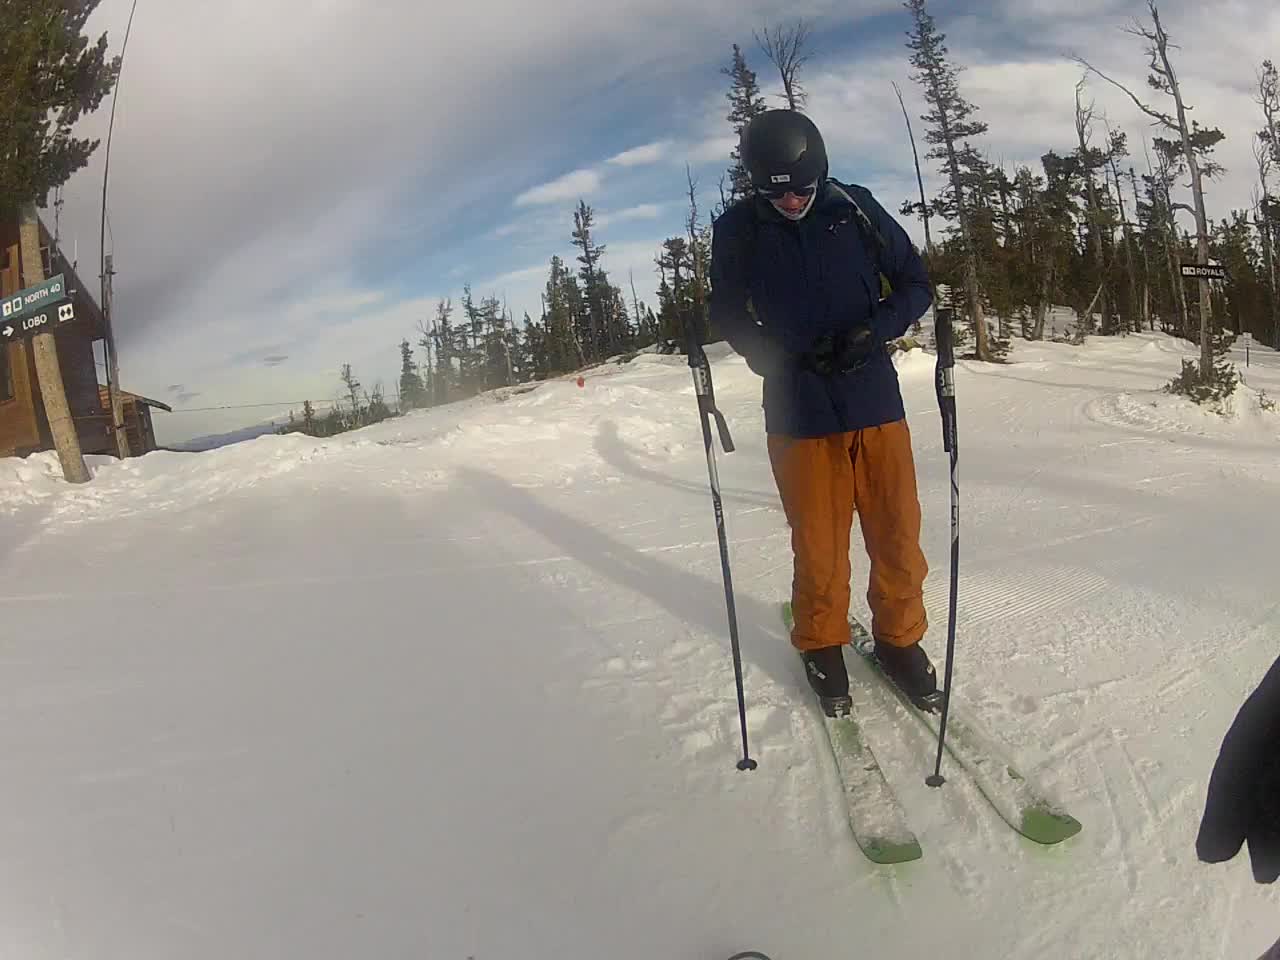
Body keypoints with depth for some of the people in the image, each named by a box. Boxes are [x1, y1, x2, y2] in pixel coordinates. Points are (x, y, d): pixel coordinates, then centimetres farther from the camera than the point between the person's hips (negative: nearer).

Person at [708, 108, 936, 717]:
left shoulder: (856, 210, -1)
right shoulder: (738, 230, -2)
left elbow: (915, 286, 6)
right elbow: (726, 314, 9)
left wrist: (873, 330, -13)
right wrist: (774, 355, -10)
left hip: (876, 403, 1)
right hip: (798, 413, -1)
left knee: (897, 537, 8)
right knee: (818, 548, 5)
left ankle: (898, 638, 30)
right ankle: (821, 644, 29)